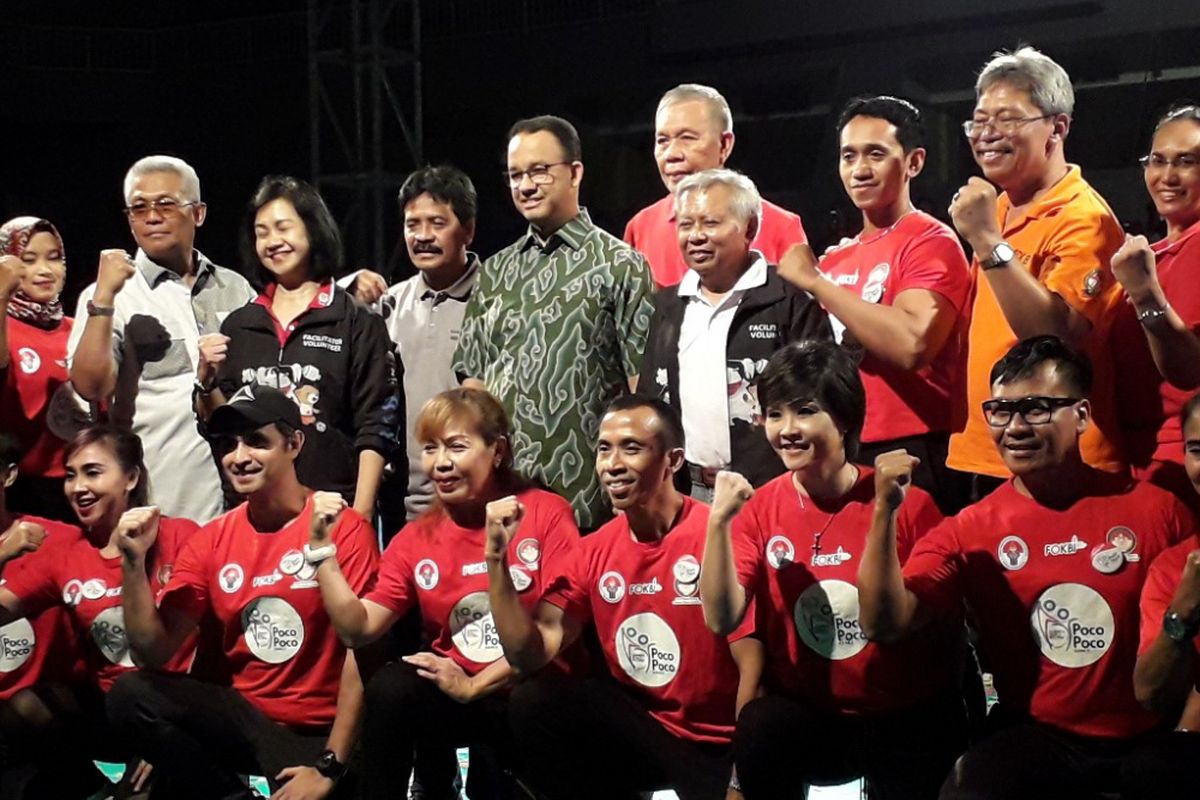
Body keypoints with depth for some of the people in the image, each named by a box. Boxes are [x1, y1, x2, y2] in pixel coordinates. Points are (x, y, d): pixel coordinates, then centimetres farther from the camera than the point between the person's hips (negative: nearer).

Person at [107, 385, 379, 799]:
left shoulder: (342, 527, -9)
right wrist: (134, 563, -13)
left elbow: (361, 652, -12)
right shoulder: (210, 540, 5)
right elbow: (154, 653, 0)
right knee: (129, 694, -19)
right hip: (239, 714, 5)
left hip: (318, 731, -5)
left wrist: (330, 766, -15)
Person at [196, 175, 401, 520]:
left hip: (333, 504, -4)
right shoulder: (238, 325, 12)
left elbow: (376, 428, -4)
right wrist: (207, 380, -4)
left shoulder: (357, 322, -1)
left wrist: (361, 514, -11)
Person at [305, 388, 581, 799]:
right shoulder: (416, 539, 9)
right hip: (453, 691, 4)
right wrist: (322, 548, -10)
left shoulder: (546, 513, -3)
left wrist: (475, 685, -14)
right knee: (388, 689, -26)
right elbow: (359, 629, 0)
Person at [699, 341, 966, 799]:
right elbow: (723, 619, -13)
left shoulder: (906, 504, -10)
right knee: (757, 734, -29)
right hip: (802, 713, 1)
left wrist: (943, 724, -6)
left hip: (903, 721, -1)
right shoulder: (759, 509, -3)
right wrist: (719, 521, -22)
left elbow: (946, 622, -2)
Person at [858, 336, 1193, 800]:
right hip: (1035, 738, 0)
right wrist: (885, 511, -20)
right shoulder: (971, 531, 3)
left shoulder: (1154, 510, 1)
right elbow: (885, 625, -9)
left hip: (1147, 740, 0)